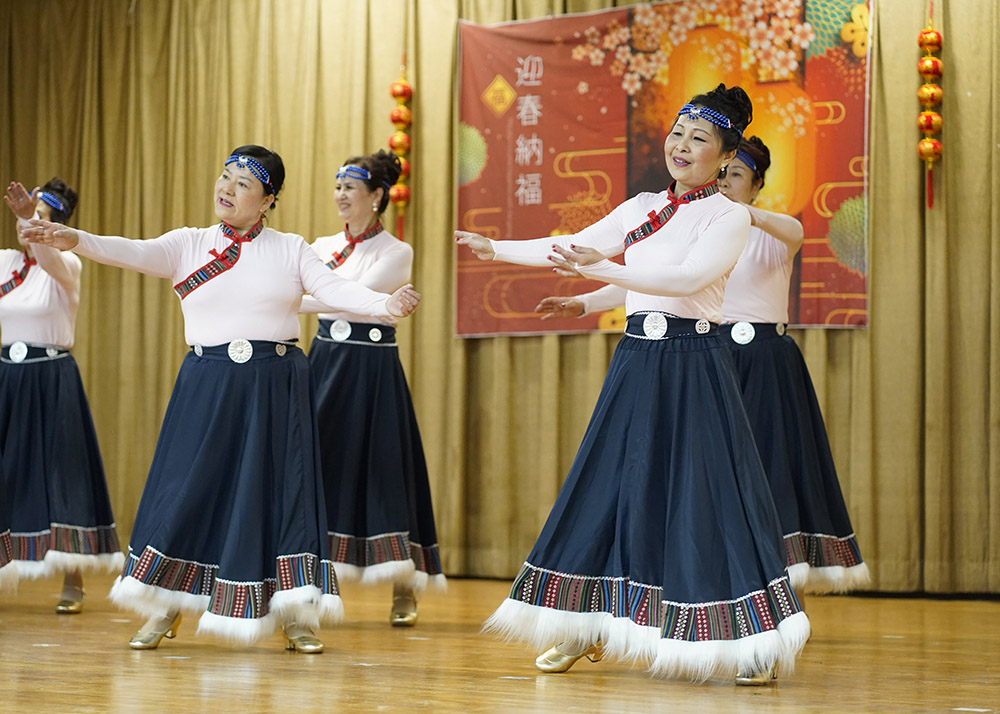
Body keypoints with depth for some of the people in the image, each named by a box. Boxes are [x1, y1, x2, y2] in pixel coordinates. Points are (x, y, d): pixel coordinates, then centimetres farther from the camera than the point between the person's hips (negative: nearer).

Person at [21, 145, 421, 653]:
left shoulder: (290, 250, 5)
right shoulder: (189, 245, 6)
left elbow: (336, 290, -7)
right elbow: (134, 253, -10)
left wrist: (387, 304, -27)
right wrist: (74, 240, -27)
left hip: (275, 387, 0)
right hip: (208, 384, 1)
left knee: (279, 490, -1)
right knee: (188, 488, 1)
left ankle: (293, 616, 9)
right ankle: (165, 611, 16)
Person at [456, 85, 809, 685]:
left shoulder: (730, 217, -4)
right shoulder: (642, 208, 14)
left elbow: (687, 277, -19)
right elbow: (575, 244, 17)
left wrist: (601, 266, -27)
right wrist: (497, 249, 12)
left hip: (694, 366, -6)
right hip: (637, 364, 6)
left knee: (706, 492, -8)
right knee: (612, 486, 7)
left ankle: (757, 641, 0)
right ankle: (584, 629, 18)